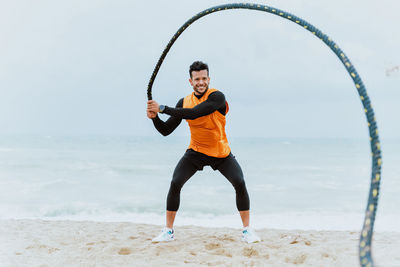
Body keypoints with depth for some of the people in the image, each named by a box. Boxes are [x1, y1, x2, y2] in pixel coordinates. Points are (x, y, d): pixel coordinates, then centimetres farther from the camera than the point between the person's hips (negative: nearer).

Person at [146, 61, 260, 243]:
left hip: (221, 152, -3)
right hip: (195, 152, 3)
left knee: (240, 184, -16)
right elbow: (166, 131, -1)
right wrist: (155, 117, -20)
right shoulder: (184, 102, -3)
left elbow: (193, 113, -34)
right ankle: (168, 230, 1)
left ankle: (247, 230, 2)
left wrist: (162, 108, -32)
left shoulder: (217, 97, -19)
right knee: (175, 184, -13)